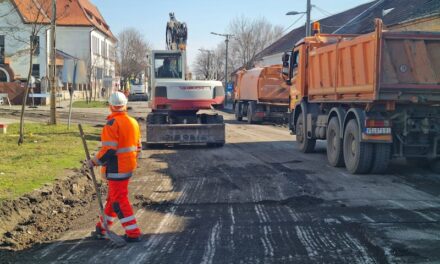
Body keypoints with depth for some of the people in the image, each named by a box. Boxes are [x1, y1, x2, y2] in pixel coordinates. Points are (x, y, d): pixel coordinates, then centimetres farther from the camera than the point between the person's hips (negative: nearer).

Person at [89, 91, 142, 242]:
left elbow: (109, 150, -22)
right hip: (129, 167, 9)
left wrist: (95, 162, -9)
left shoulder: (112, 123, -17)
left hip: (116, 169, -9)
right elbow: (138, 147, 14)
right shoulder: (133, 122, 9)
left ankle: (133, 234, 0)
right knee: (113, 197, 18)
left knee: (119, 200, -1)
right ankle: (101, 229, 31)